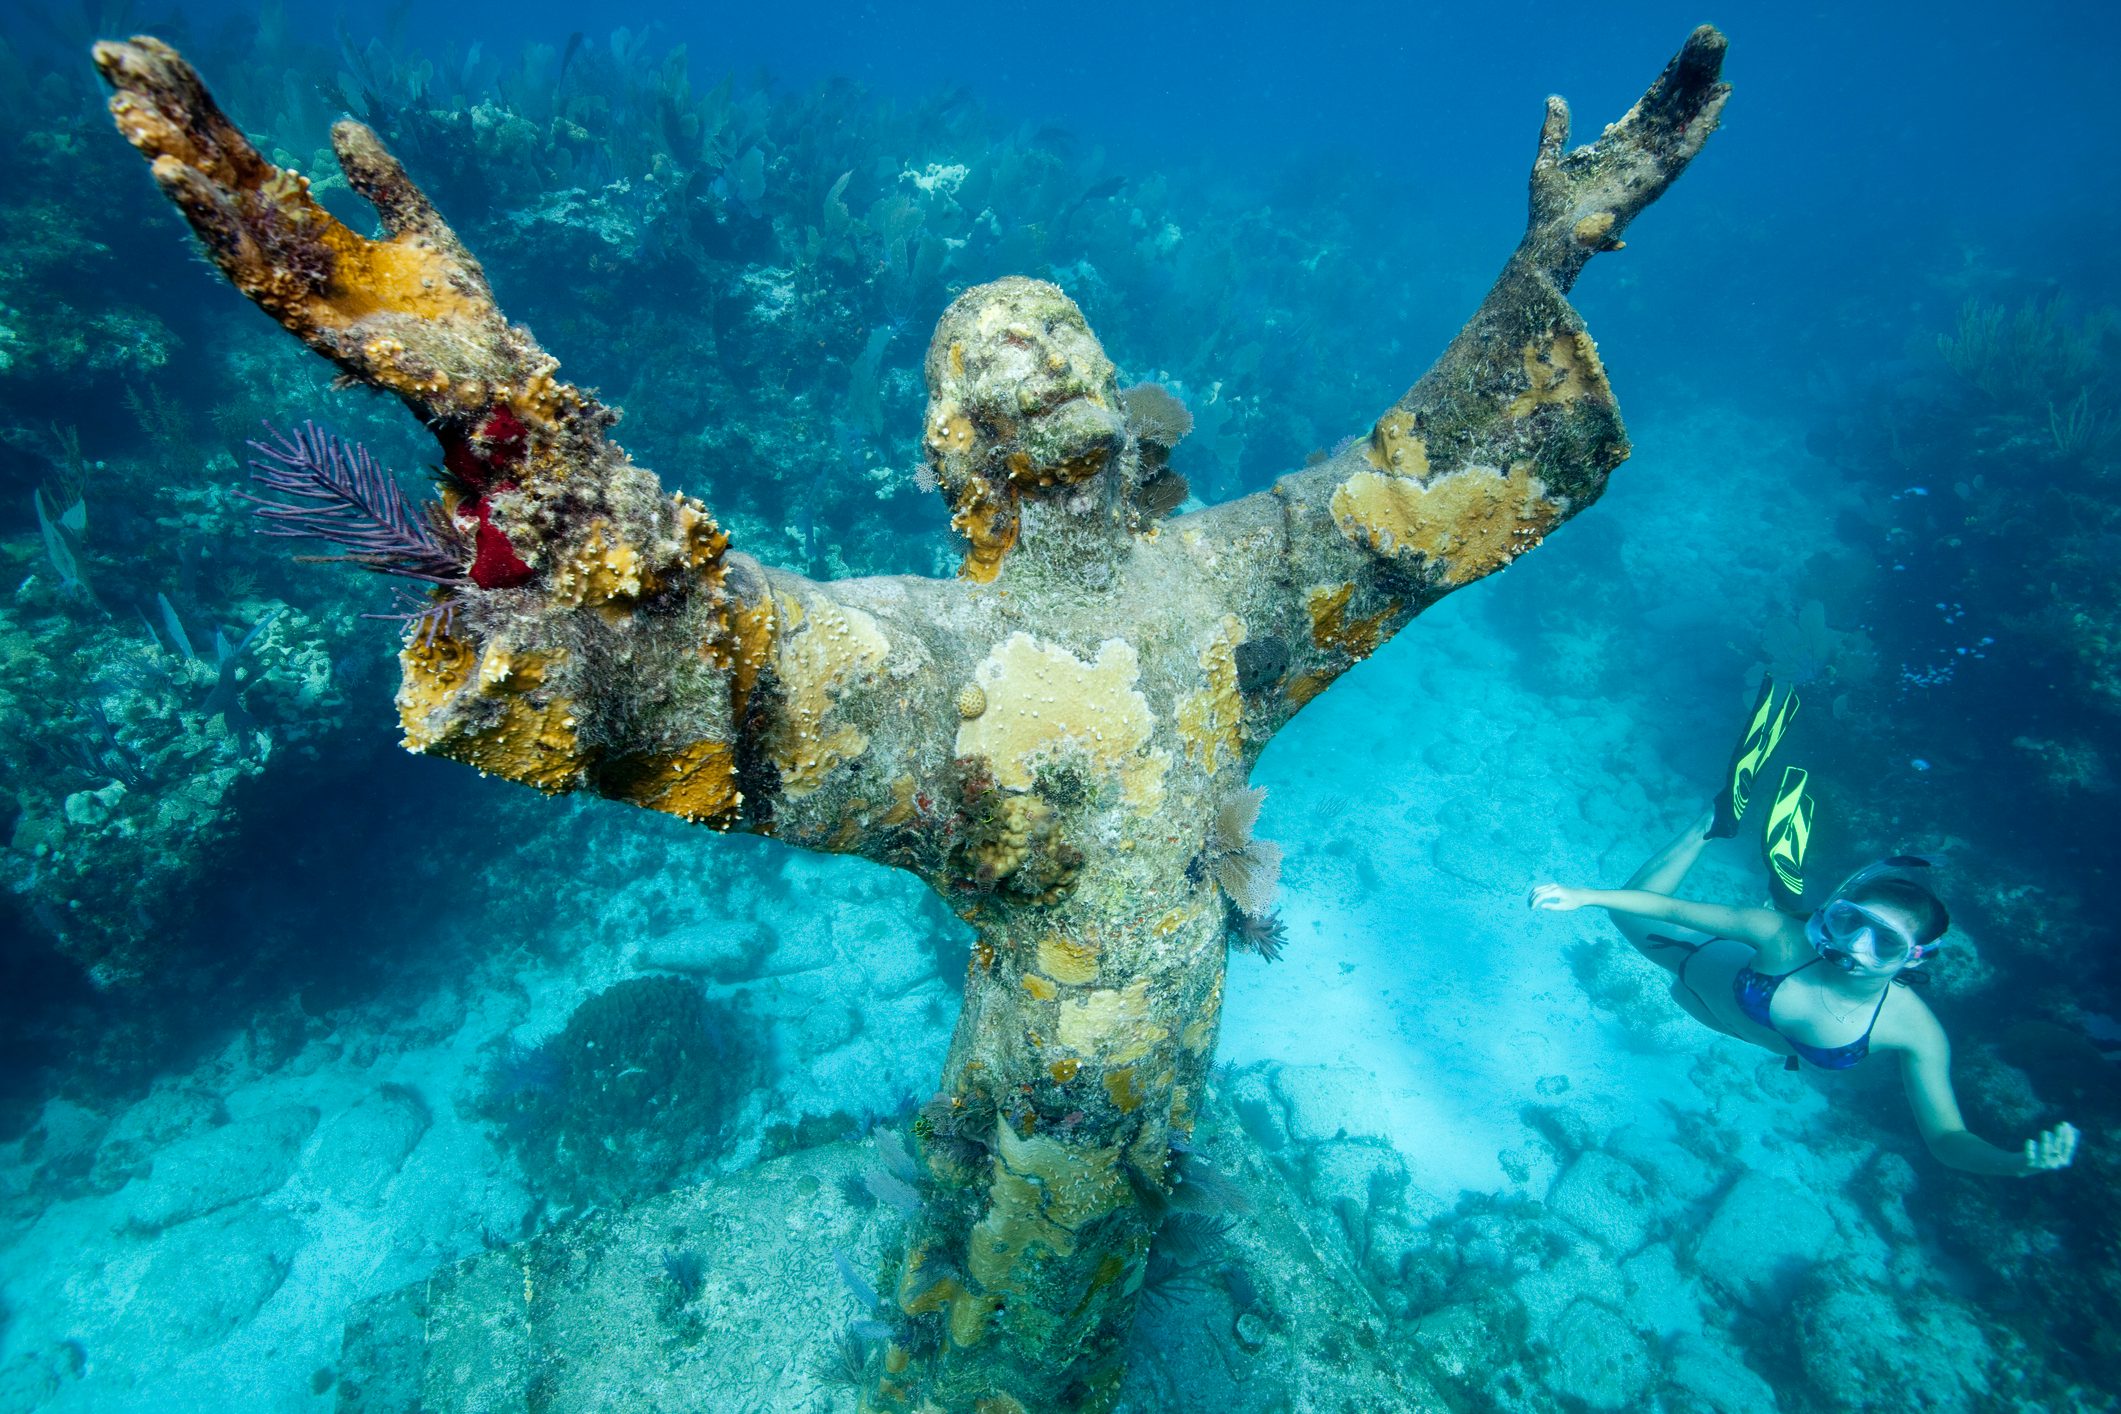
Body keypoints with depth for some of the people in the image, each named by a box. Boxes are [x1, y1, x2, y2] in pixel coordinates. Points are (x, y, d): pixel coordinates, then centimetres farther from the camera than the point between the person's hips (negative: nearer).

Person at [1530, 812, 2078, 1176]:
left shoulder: (1914, 1030, -36)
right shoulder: (1785, 938, -42)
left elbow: (1948, 1139, -31)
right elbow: (1670, 907, -37)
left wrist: (2021, 1161, -52)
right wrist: (1587, 895, -45)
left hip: (1774, 1039, 2)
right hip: (1714, 976, -2)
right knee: (1628, 912, 11)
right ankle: (1711, 825, 16)